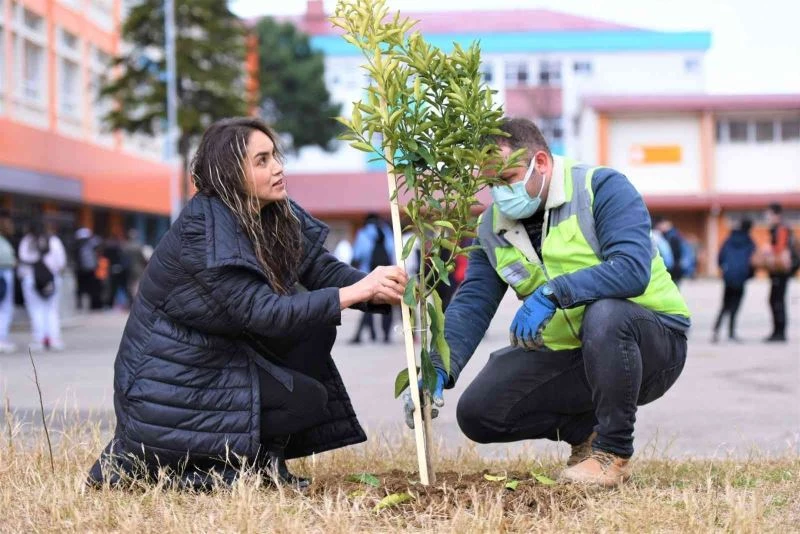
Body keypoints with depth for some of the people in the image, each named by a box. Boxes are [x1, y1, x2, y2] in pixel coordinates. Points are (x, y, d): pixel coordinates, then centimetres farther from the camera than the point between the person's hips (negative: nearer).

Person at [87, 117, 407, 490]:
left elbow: (325, 270, -3)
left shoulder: (279, 217, 1)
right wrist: (355, 293, -32)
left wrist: (377, 288, -24)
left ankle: (261, 459, 6)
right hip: (169, 386, -8)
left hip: (218, 358, 8)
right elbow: (261, 313, -30)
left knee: (315, 328, -2)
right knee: (307, 400, -14)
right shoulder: (203, 231, -24)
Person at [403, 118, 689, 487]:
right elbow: (471, 305, -7)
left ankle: (613, 452, -18)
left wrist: (553, 293, -39)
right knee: (477, 413, -8)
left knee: (604, 313, -39)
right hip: (564, 355, 6)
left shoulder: (603, 189, -16)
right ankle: (586, 429, 13)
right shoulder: (492, 228, 2)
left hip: (652, 339, -5)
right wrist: (438, 370, -23)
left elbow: (632, 268, -31)